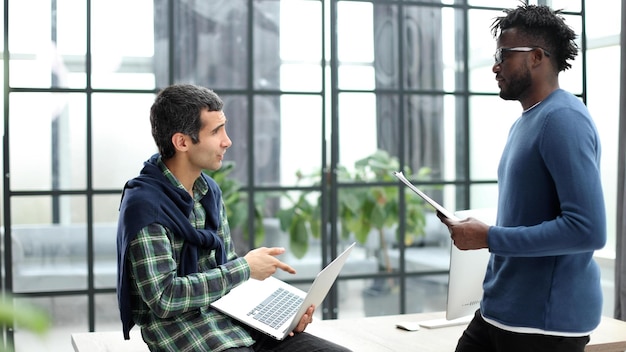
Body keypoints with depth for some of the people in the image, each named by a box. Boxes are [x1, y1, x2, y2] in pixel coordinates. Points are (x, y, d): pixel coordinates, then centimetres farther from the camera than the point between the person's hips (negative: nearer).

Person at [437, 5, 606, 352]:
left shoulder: (563, 119, -16)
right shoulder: (524, 122, 13)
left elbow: (588, 230, -25)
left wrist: (489, 238, -19)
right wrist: (475, 230, 5)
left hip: (545, 320, -8)